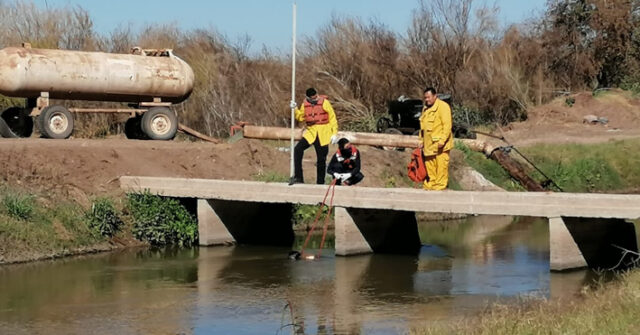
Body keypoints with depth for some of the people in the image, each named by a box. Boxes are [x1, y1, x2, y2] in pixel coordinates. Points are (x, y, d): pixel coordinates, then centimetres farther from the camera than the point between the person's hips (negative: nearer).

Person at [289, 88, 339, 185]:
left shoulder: (324, 102, -6)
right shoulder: (305, 104, 5)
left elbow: (332, 118, -3)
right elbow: (301, 117, 16)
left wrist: (334, 133, -8)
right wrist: (295, 109, -1)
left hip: (323, 135, -3)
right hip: (310, 132, 3)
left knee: (321, 159, 2)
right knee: (298, 149, -18)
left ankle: (320, 183, 15)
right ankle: (298, 177, -14)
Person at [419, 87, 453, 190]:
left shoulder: (443, 106, -10)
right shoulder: (425, 109, 18)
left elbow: (447, 125, -16)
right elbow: (423, 126, 25)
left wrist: (442, 140, -21)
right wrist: (421, 140, 20)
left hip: (439, 144, -8)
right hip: (429, 144, 8)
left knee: (441, 165, -7)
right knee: (429, 165, 11)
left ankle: (440, 185, -3)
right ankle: (430, 184, 19)